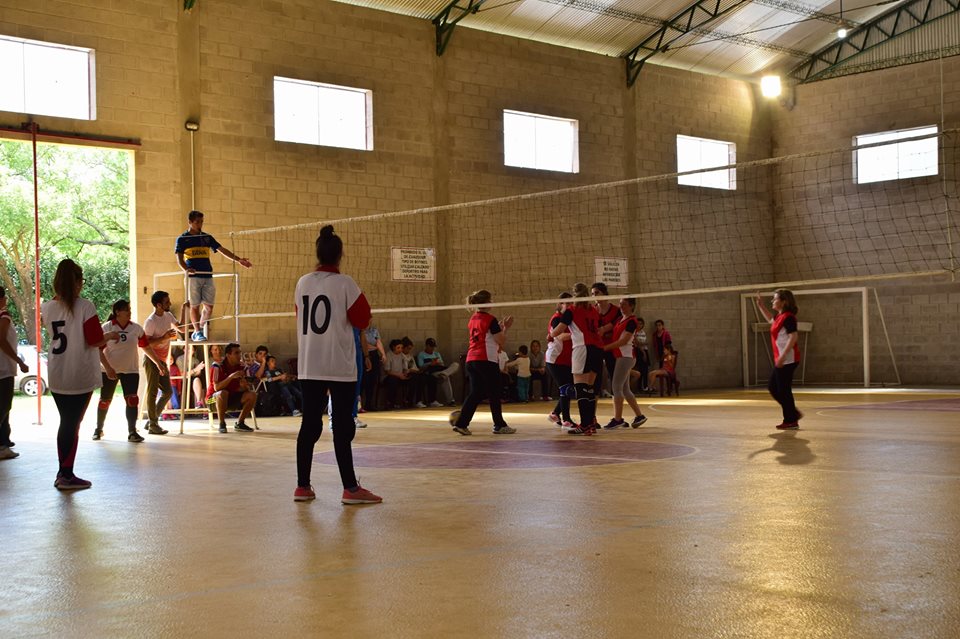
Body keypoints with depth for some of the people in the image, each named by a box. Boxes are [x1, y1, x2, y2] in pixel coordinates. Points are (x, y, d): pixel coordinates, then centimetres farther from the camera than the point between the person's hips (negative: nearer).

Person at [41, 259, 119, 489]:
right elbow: (95, 341, -14)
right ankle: (66, 475, 4)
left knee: (66, 422, 16)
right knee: (73, 424, 2)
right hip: (81, 376, -5)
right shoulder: (85, 307, -13)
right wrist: (110, 336, 4)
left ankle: (63, 473, 20)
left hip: (56, 376, 5)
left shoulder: (47, 308, 3)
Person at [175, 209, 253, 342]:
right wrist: (186, 269, -23)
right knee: (194, 306, -4)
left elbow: (222, 250, 16)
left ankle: (198, 329, 16)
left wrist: (238, 260, 8)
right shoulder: (182, 239, 4)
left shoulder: (207, 237, 16)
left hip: (208, 276, 4)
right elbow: (179, 258, -4)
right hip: (193, 276, -4)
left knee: (209, 306, 0)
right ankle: (197, 332, 3)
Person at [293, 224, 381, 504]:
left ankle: (303, 486, 13)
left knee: (310, 423, 9)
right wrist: (362, 303, 11)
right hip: (340, 365, -5)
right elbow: (362, 320, -4)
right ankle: (350, 489, 0)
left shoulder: (303, 283, 6)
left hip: (308, 366, 5)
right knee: (342, 426, -3)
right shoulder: (345, 283, -9)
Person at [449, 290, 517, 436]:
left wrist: (500, 327, 21)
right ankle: (499, 425, 13)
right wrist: (505, 328, 9)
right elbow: (501, 341, -6)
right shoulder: (490, 319, -9)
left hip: (471, 359, 7)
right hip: (487, 360, -7)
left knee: (475, 393, 7)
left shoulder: (473, 319, 13)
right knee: (494, 394, 5)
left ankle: (461, 423, -2)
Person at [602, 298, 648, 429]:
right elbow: (615, 337, 20)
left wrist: (605, 348, -17)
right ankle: (639, 415, 19)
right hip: (620, 356, 9)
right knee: (625, 389, 12)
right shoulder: (620, 319, 15)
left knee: (617, 387, -10)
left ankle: (617, 419, -8)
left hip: (625, 356, -9)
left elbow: (623, 341, -17)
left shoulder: (631, 321, -11)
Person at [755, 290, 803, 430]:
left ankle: (791, 421, 5)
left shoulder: (788, 317, -16)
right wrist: (760, 306, 28)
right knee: (772, 387, 15)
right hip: (781, 359, 10)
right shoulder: (780, 316, 13)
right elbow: (771, 320, 37)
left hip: (787, 359, -10)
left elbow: (793, 338, -24)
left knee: (783, 390, -4)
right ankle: (793, 414, 21)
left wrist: (783, 356, -28)